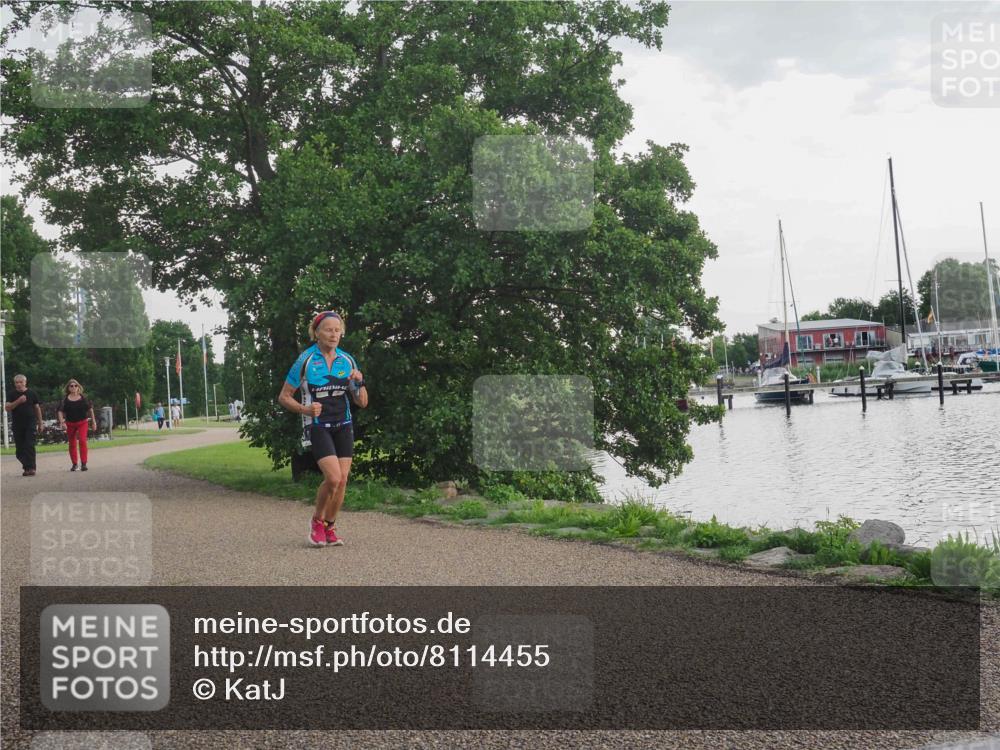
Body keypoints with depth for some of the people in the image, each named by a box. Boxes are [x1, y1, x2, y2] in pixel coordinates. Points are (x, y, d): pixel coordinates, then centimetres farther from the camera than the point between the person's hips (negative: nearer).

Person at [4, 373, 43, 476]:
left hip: (30, 424, -2)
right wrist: (18, 401, -21)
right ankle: (26, 466, 17)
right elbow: (7, 408, -7)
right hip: (17, 425, 2)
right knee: (19, 448, 4)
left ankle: (30, 468, -13)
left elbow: (37, 408, 11)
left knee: (30, 446, -10)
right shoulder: (11, 394, 4)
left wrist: (40, 423, 11)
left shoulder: (32, 393, 4)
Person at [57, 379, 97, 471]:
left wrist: (93, 421, 8)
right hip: (70, 424, 1)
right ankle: (74, 464, 22)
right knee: (72, 444, 8)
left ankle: (83, 463, -15)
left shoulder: (82, 398, 0)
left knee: (82, 440, -17)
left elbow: (90, 409, 8)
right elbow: (60, 411, -6)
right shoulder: (65, 399, -2)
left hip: (82, 422, -1)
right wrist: (62, 422, -20)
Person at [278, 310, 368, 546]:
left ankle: (330, 527, 18)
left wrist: (359, 383, -15)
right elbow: (284, 396, -3)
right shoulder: (305, 360, -9)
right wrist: (304, 409, -20)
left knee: (342, 479, 0)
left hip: (343, 425, 4)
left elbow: (362, 402, 5)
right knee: (333, 477, -18)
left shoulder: (347, 361, 2)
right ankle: (317, 521, 7)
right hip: (317, 426, -4)